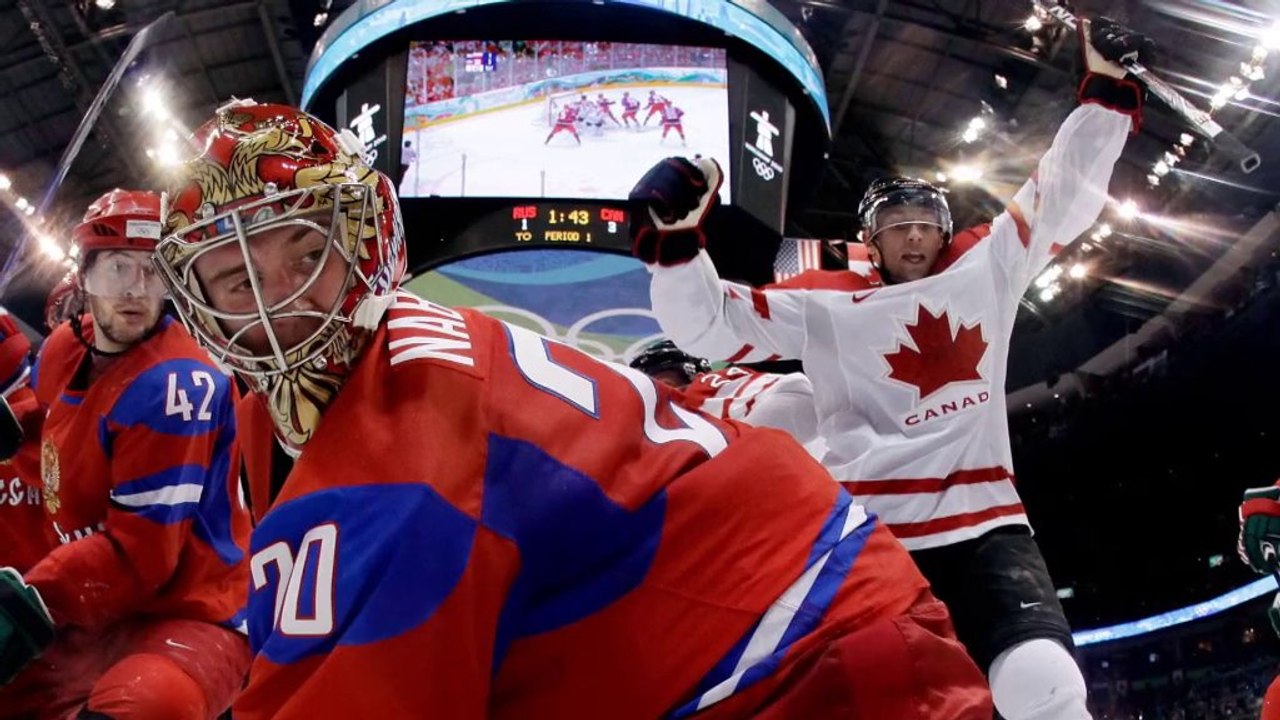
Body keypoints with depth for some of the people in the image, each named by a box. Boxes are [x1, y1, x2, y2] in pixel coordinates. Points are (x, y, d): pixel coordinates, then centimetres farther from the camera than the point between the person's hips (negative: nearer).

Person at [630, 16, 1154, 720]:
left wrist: (1107, 89, 10)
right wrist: (676, 239, -12)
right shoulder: (822, 307, 8)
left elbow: (1061, 198, 17)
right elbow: (707, 324, 4)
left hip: (983, 527, 1)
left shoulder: (985, 273, 15)